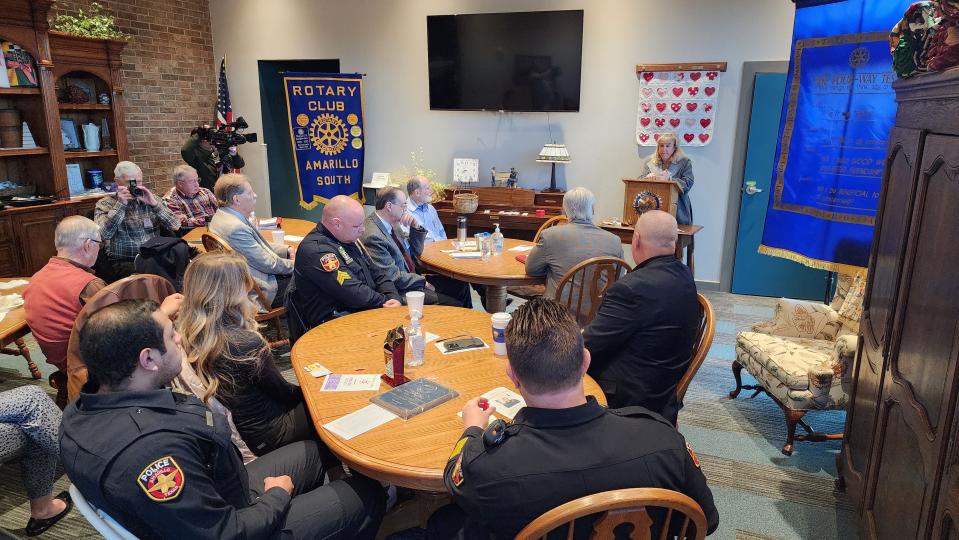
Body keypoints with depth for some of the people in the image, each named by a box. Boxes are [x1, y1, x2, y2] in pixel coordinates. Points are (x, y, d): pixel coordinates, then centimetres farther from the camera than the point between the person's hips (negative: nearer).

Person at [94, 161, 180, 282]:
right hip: (122, 262, -3)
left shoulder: (149, 199, 12)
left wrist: (154, 204, -10)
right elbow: (103, 234, -13)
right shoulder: (105, 204, 5)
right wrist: (120, 204, -13)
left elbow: (175, 226, 1)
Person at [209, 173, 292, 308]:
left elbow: (258, 245, 16)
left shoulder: (222, 214, 5)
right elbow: (269, 265, -20)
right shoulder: (236, 228, -27)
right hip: (261, 291, -10)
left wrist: (287, 250, 7)